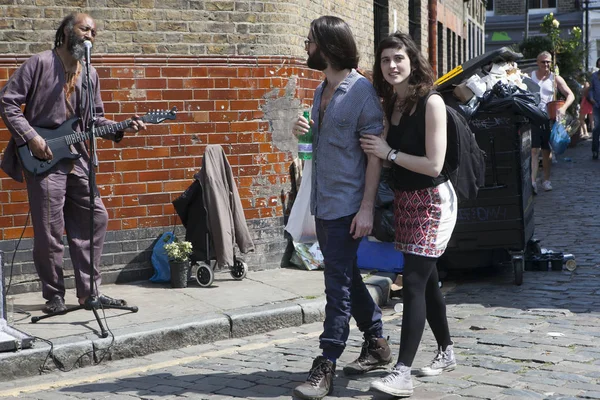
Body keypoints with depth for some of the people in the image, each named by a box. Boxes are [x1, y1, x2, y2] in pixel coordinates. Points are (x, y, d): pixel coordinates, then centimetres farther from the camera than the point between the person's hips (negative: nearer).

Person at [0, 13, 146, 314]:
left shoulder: (90, 74, 13)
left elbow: (95, 119, 15)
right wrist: (30, 137, -15)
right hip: (43, 157, -6)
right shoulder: (39, 63, -6)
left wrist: (122, 129, -3)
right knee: (50, 232, -3)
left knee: (95, 218, 4)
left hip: (76, 156, 7)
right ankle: (54, 295, 11)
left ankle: (89, 291, 13)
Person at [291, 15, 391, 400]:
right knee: (347, 278, 16)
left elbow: (375, 152, -15)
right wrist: (306, 130, 1)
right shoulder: (322, 90, 12)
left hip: (348, 205, -9)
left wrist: (367, 207, -20)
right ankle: (377, 343, 30)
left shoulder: (361, 91, -13)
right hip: (324, 202, 9)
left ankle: (326, 368, -2)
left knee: (338, 284, -6)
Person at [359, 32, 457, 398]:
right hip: (404, 200, 8)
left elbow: (434, 164, -19)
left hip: (432, 202, -7)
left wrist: (389, 153, -17)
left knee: (414, 282, -12)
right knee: (427, 279, 15)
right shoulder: (391, 104, 6)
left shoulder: (431, 102, -15)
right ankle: (446, 352, 30)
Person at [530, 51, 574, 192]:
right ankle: (532, 181, -16)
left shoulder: (555, 79, 6)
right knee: (534, 150, -10)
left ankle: (546, 180, 22)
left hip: (548, 118, 2)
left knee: (546, 151, 10)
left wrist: (563, 108, -17)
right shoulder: (529, 76, 4)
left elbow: (570, 95, 2)